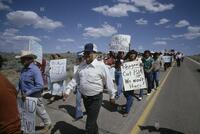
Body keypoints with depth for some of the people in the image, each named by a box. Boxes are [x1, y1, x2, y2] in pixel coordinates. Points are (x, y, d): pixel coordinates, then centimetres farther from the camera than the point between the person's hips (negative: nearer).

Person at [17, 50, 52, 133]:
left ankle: (48, 124, 36)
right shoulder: (24, 69, 3)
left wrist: (27, 93, -26)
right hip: (25, 96, 7)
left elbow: (40, 86, -27)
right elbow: (20, 82, 15)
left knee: (40, 112, 12)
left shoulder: (35, 69, -22)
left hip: (34, 97, -7)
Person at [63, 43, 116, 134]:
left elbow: (108, 81, -10)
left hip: (95, 98, -6)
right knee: (91, 118, 26)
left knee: (90, 123, 3)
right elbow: (75, 79, 7)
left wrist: (112, 96, -3)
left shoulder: (101, 66, -17)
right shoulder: (82, 65, 2)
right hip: (85, 97, 6)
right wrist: (67, 91, 1)